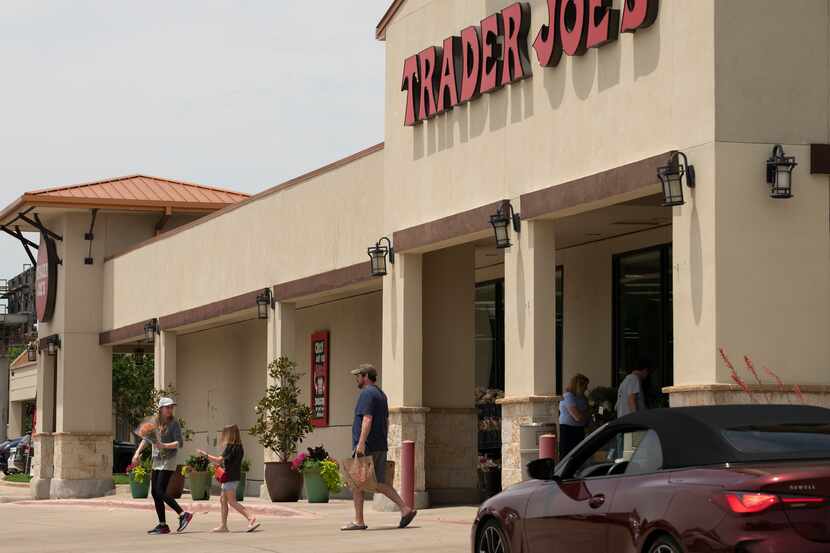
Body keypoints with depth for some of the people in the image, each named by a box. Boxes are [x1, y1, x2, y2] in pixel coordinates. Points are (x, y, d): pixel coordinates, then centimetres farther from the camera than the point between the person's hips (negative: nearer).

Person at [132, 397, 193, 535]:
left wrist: (164, 445, -26)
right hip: (157, 461, 7)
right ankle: (162, 525, 11)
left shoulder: (174, 424, -7)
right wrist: (138, 452, 3)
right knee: (155, 493, 6)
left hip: (168, 461, -7)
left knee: (160, 492, -16)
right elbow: (146, 439, 16)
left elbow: (180, 443, -14)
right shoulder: (155, 423, 10)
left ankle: (183, 514, -13)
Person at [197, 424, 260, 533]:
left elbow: (219, 460, -19)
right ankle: (223, 525, 18)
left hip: (230, 477, -9)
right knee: (223, 500, 16)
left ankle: (251, 518, -21)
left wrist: (206, 454, -11)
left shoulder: (230, 447, -15)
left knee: (232, 501, -9)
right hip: (235, 476, 9)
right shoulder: (239, 447, 11)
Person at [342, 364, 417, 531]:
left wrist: (361, 443, -26)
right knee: (379, 483, 8)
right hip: (380, 447, 9)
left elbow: (367, 419, -21)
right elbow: (386, 422, 24)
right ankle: (405, 509, -3)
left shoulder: (367, 393, -11)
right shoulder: (381, 394, 20)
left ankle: (358, 521, 1)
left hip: (366, 447, -9)